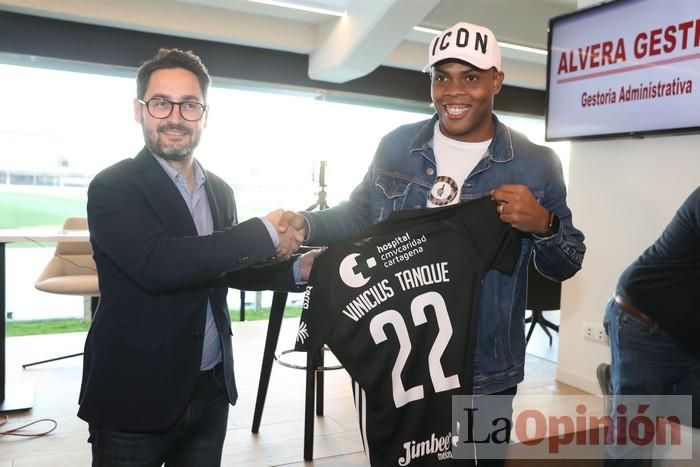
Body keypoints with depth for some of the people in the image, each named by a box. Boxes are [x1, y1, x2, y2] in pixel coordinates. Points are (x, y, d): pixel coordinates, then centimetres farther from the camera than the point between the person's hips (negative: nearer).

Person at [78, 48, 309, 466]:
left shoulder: (220, 191, 6)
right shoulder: (114, 186, -13)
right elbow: (156, 263, -29)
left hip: (211, 389, 6)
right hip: (135, 395, -5)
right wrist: (264, 234, -23)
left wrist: (294, 269, 0)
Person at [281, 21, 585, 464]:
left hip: (484, 376, -1)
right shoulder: (396, 147, -2)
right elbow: (359, 216, 9)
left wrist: (544, 226, -22)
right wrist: (305, 224, -9)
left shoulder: (535, 163, -6)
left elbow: (566, 266, 0)